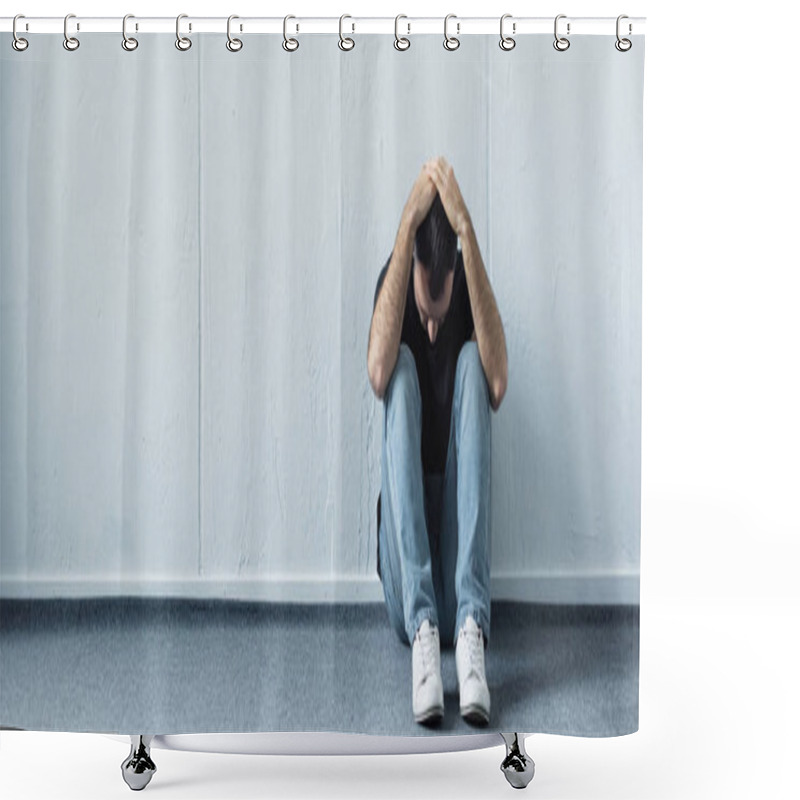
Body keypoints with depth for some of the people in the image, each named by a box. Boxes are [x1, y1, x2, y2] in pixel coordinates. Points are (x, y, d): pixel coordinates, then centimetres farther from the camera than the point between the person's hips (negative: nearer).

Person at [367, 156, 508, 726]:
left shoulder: (470, 281, -1)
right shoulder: (393, 281, -1)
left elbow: (497, 386, -24)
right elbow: (378, 375, -25)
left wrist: (467, 232, -28)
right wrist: (409, 222, -27)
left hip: (461, 555, 0)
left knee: (471, 361, -21)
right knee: (403, 367, -22)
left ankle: (469, 624, -34)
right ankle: (422, 628, -34)